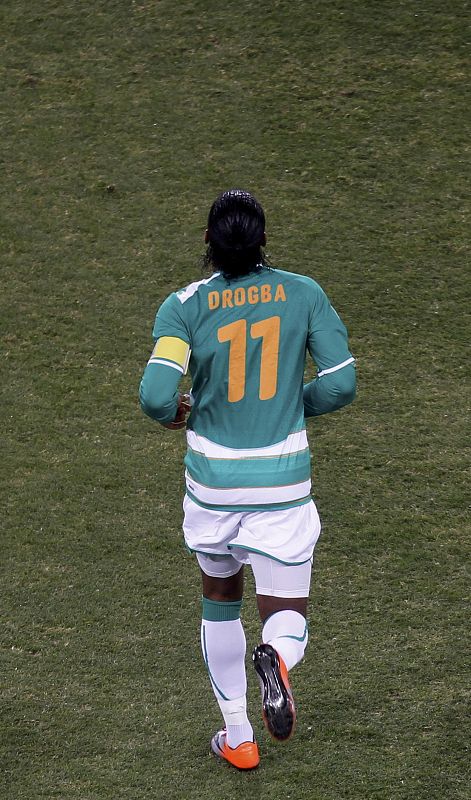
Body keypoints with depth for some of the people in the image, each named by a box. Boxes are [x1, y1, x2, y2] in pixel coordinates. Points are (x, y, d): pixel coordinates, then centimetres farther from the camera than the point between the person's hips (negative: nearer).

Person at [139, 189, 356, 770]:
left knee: (220, 600, 23)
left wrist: (174, 413, 5)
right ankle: (277, 657, -29)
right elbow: (340, 382, -5)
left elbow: (156, 396, -19)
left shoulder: (184, 306, -9)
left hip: (212, 479, 1)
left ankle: (237, 739, 25)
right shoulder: (304, 294, -4)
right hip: (282, 480, 0)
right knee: (288, 616, 9)